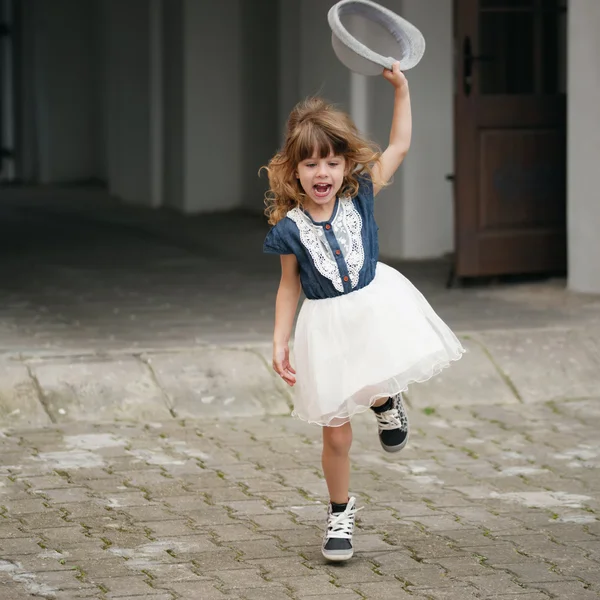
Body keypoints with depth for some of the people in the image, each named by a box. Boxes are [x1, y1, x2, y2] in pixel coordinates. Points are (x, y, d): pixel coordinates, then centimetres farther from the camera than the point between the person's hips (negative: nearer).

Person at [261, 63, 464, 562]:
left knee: (377, 387, -23)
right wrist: (280, 343, -3)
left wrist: (401, 88, -8)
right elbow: (290, 287, 0)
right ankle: (340, 512, 25)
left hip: (376, 305, 1)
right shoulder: (289, 227, -10)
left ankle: (385, 401, 17)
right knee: (336, 433, 3)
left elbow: (400, 146, -1)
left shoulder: (360, 195, -7)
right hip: (326, 325, -1)